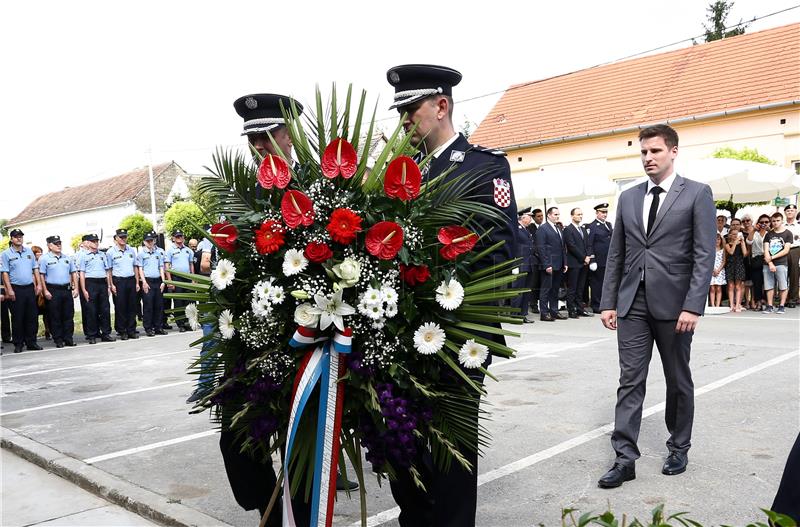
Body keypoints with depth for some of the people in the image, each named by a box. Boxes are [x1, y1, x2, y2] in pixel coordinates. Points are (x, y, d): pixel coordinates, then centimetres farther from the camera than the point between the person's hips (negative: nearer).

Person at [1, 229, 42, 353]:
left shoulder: (29, 252, 12)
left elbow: (35, 269, 15)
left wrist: (38, 284, 7)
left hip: (30, 288, 4)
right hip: (16, 289, -4)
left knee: (32, 316, 5)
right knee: (17, 318, 1)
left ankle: (31, 342, 13)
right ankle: (18, 344, 10)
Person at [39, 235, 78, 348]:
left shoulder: (67, 258, 14)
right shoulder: (44, 259, -1)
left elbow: (73, 274, 16)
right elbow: (41, 276, -5)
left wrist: (75, 288, 7)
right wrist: (45, 291, -12)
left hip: (67, 290, 4)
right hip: (53, 291, -4)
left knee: (69, 316, 5)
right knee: (55, 317, 1)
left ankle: (69, 339, 12)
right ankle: (58, 340, 7)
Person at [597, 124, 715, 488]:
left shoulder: (697, 194, -1)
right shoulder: (628, 198, 11)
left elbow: (704, 255, -8)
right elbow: (616, 254, 11)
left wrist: (693, 306, -15)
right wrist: (608, 302, 6)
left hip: (673, 303, -3)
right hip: (632, 303, 3)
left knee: (678, 381, 12)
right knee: (630, 381, 1)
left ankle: (679, 448, 29)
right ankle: (625, 459, 4)